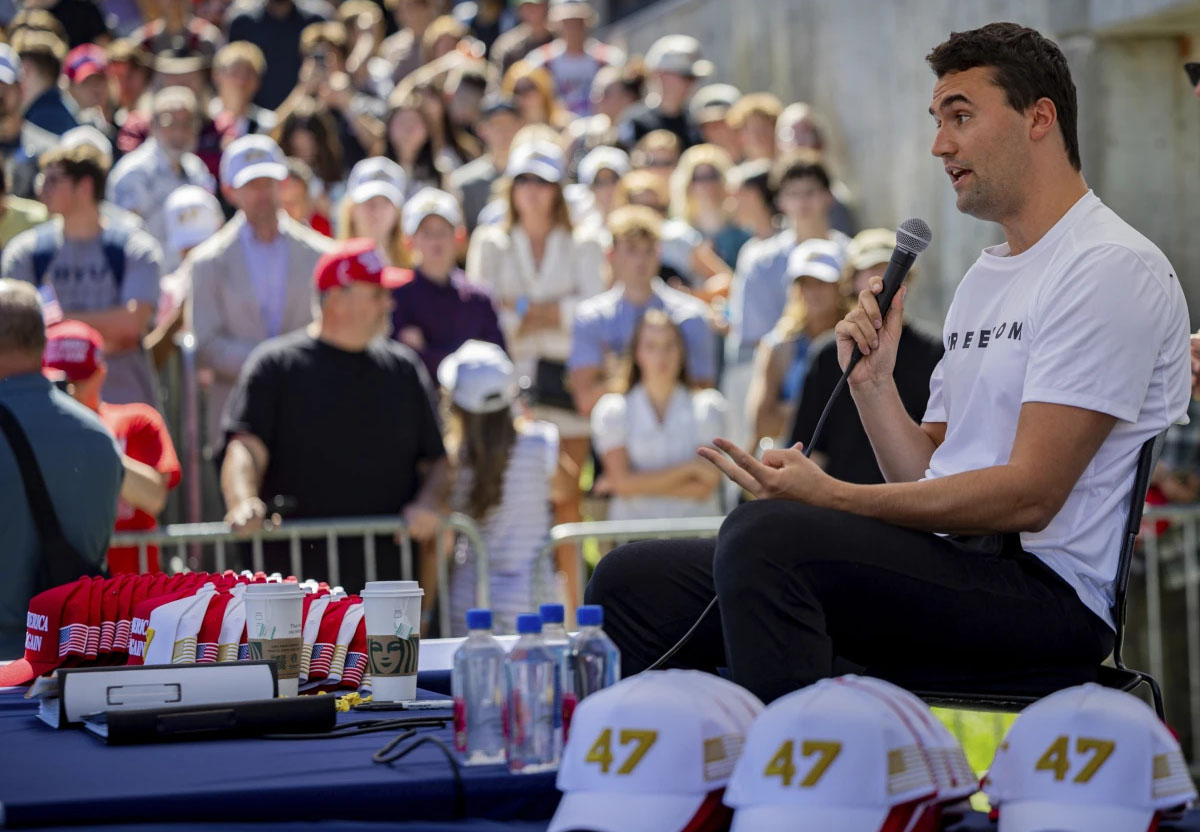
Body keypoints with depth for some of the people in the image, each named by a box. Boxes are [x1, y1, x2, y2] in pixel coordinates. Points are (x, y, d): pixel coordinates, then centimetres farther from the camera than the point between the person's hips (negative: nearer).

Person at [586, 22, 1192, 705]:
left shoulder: (1111, 267, -6)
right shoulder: (984, 278, 25)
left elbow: (1028, 495, -16)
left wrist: (833, 499, -18)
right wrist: (873, 382, 5)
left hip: (1047, 590, -9)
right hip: (954, 572, 9)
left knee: (767, 534, -33)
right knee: (635, 581, -3)